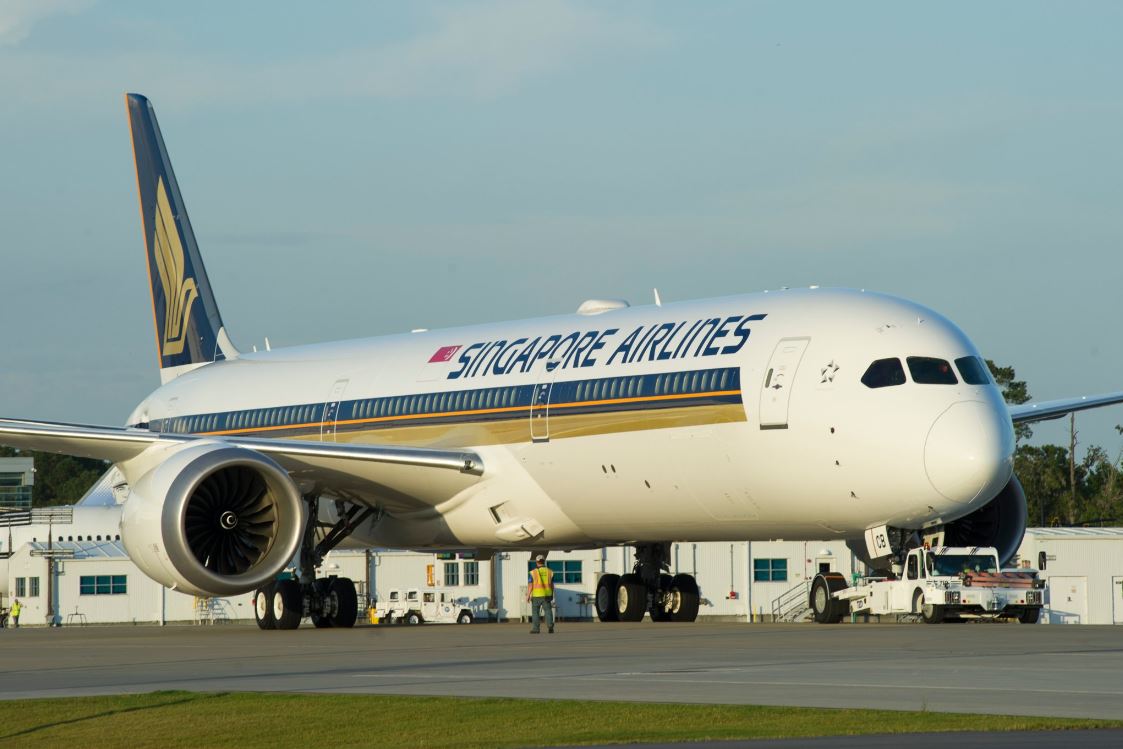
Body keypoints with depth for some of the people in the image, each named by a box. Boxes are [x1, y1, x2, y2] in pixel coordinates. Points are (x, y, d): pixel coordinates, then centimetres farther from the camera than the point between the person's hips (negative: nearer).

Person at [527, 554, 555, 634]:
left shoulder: (533, 572, -8)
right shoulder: (549, 572, 3)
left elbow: (530, 585, -10)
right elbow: (552, 585, 7)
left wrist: (528, 595, -6)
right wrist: (552, 595, 15)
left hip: (536, 595, -2)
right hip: (547, 594, 3)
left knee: (535, 612, 7)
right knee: (548, 611, 4)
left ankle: (536, 629, 7)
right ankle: (550, 625, -16)